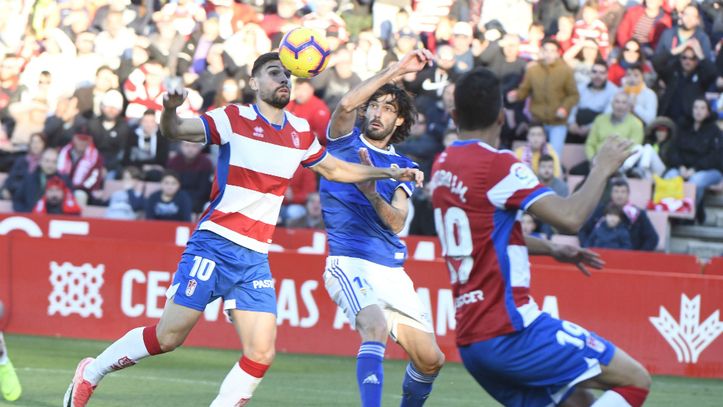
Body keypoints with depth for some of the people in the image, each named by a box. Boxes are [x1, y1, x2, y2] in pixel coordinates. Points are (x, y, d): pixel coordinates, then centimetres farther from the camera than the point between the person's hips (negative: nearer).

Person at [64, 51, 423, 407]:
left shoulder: (300, 133, 11)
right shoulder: (235, 119, -6)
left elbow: (335, 169, 28)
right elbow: (174, 131, -15)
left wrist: (390, 173, 22)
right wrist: (169, 110, -38)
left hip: (255, 260, 5)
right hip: (214, 246, -5)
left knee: (261, 354, -8)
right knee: (169, 335, -7)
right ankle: (90, 373, 13)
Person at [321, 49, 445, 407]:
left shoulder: (403, 167, 16)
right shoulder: (345, 141, 6)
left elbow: (397, 222, 0)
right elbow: (347, 104, -17)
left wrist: (371, 192, -19)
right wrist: (397, 70, -18)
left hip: (392, 269, 6)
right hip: (349, 261, -6)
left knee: (431, 360, 5)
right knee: (376, 327, -34)